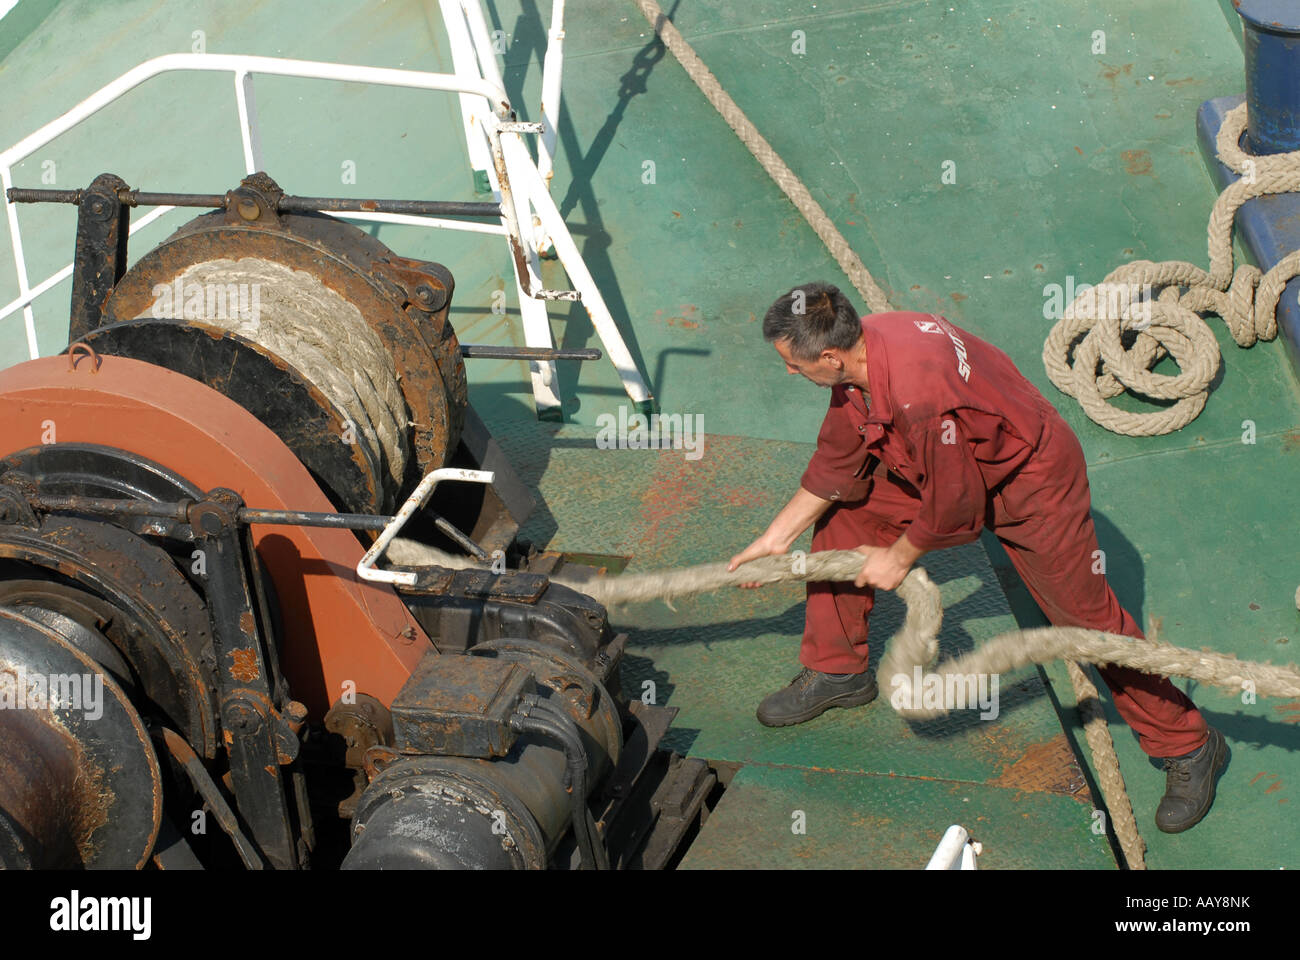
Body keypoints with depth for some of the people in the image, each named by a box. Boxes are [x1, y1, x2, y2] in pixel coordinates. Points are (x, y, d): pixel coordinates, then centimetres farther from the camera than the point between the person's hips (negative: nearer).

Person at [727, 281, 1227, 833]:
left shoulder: (918, 392, -41)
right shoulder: (860, 349, -13)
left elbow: (954, 501, -28)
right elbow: (838, 459, 1)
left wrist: (898, 559, -11)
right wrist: (777, 537, 5)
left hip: (1031, 481, -8)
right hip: (949, 468, 8)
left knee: (1087, 619, -4)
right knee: (842, 515, 6)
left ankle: (1189, 749, 12)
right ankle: (836, 671, 23)